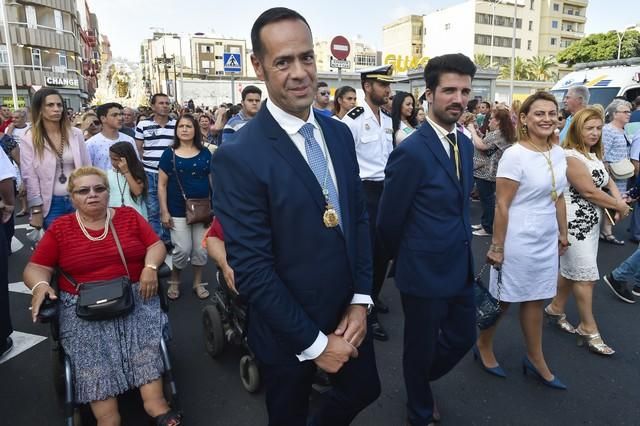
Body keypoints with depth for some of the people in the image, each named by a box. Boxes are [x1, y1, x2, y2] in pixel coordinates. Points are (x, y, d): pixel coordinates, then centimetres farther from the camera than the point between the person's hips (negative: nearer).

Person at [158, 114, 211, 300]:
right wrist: (164, 211, -6)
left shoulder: (205, 153, 5)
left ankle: (198, 283, 27)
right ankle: (174, 281, 22)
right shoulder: (169, 154, 0)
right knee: (183, 250, -4)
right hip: (178, 211, -2)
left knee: (201, 250, 7)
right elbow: (162, 185, 0)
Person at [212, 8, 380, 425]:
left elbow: (359, 218, 3)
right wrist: (313, 341, -16)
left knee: (363, 390, 25)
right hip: (288, 331, -5)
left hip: (348, 312, 6)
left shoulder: (339, 134, -1)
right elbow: (251, 268, -21)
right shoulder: (239, 157, -22)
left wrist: (360, 300, -4)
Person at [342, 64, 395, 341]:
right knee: (366, 250, -2)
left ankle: (373, 296, 36)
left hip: (386, 189, 7)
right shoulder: (353, 119, -13)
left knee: (384, 248, 15)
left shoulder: (388, 120, 11)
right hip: (364, 190, -7)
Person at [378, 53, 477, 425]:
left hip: (461, 266, 8)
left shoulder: (465, 144, 4)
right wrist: (409, 259, 2)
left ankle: (423, 380, 52)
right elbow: (388, 221, -14)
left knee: (464, 337, 22)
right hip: (425, 272, -7)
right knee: (421, 348, 14)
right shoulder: (411, 151, -22)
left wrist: (460, 247, 15)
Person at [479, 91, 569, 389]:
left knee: (534, 299, 17)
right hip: (519, 240, -6)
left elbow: (559, 198, 13)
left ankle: (535, 359, 31)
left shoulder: (558, 153, 4)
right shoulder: (514, 155, -17)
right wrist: (497, 246, -15)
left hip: (547, 240, 6)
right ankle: (483, 346, 32)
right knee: (503, 299, 9)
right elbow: (502, 205, -17)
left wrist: (563, 233, 15)